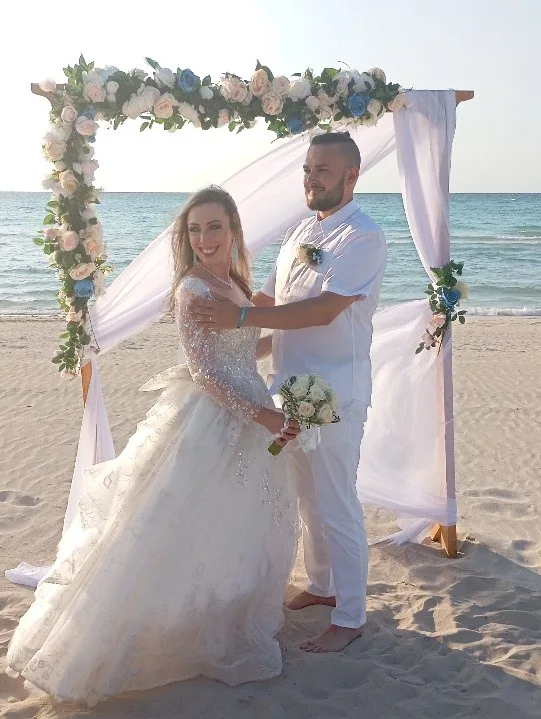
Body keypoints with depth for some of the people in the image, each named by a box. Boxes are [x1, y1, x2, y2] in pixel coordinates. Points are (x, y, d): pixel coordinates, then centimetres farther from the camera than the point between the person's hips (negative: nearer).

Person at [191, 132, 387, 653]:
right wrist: (217, 298, 1)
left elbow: (325, 309, -25)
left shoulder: (364, 237, -14)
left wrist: (239, 317, -29)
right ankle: (322, 585, 39)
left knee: (335, 505, 2)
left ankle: (349, 617, 18)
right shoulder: (300, 232, 12)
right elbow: (271, 300, 17)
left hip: (333, 392, -8)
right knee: (307, 497, 20)